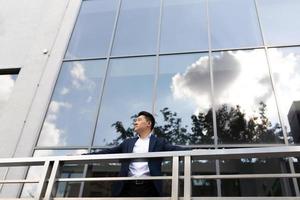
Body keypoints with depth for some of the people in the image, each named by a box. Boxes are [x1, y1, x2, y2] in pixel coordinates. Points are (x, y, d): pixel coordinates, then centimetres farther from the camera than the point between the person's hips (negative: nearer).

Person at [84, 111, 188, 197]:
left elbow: (175, 149, -3)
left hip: (149, 187, -3)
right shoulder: (128, 142, 19)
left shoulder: (159, 142, 10)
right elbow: (109, 152, 17)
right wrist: (86, 155, 11)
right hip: (128, 187, 3)